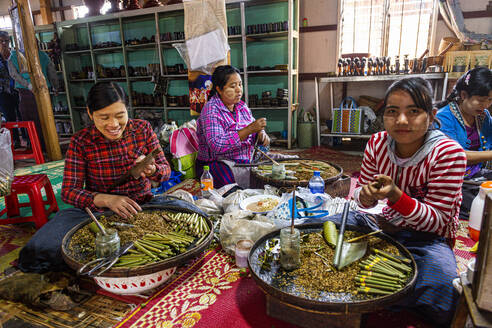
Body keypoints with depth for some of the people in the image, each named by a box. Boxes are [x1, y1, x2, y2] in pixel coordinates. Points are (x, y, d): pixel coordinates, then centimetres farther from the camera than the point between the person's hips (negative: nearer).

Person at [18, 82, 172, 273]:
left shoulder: (143, 129, -4)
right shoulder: (81, 141, -7)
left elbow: (166, 170, 0)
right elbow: (68, 191, -8)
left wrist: (152, 170, -26)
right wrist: (106, 199, -28)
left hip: (142, 205, 2)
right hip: (95, 211, -1)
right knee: (35, 252, -23)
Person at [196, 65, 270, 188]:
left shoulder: (241, 106, 11)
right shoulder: (211, 110, -12)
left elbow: (254, 132, 20)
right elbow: (216, 146, -25)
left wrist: (261, 134, -5)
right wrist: (249, 130, -28)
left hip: (246, 162, 7)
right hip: (217, 164, -7)